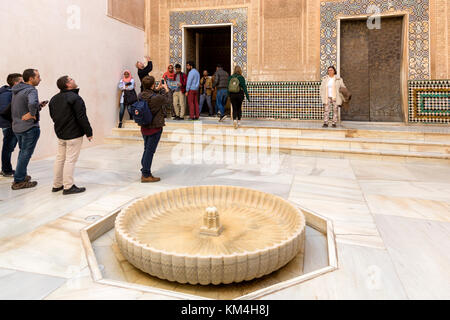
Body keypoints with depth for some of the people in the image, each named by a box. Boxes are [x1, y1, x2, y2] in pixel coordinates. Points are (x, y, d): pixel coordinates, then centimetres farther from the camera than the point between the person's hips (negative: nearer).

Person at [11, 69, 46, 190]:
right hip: (29, 128, -9)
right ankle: (19, 181, 8)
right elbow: (32, 103, -39)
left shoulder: (16, 91, 11)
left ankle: (22, 175, 35)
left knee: (23, 152, 23)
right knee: (26, 154, 1)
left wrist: (38, 106, 7)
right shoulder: (31, 90, -18)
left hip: (17, 127, 9)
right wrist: (32, 114, -22)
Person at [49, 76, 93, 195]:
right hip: (74, 134, -8)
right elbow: (82, 117, -18)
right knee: (70, 160, -4)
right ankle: (68, 187, 0)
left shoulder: (54, 99, 11)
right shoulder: (75, 98, -16)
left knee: (60, 158, 15)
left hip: (60, 134, 8)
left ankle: (57, 185, 22)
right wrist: (88, 132, -12)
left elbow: (53, 116, 17)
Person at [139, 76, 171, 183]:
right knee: (150, 151, -1)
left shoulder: (141, 96, -2)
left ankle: (144, 172, 26)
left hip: (144, 127, 7)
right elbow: (168, 99, -3)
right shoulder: (156, 98, -22)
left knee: (146, 150, 18)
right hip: (155, 128, -7)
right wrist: (166, 89, 13)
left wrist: (158, 89, 16)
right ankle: (146, 175, 6)